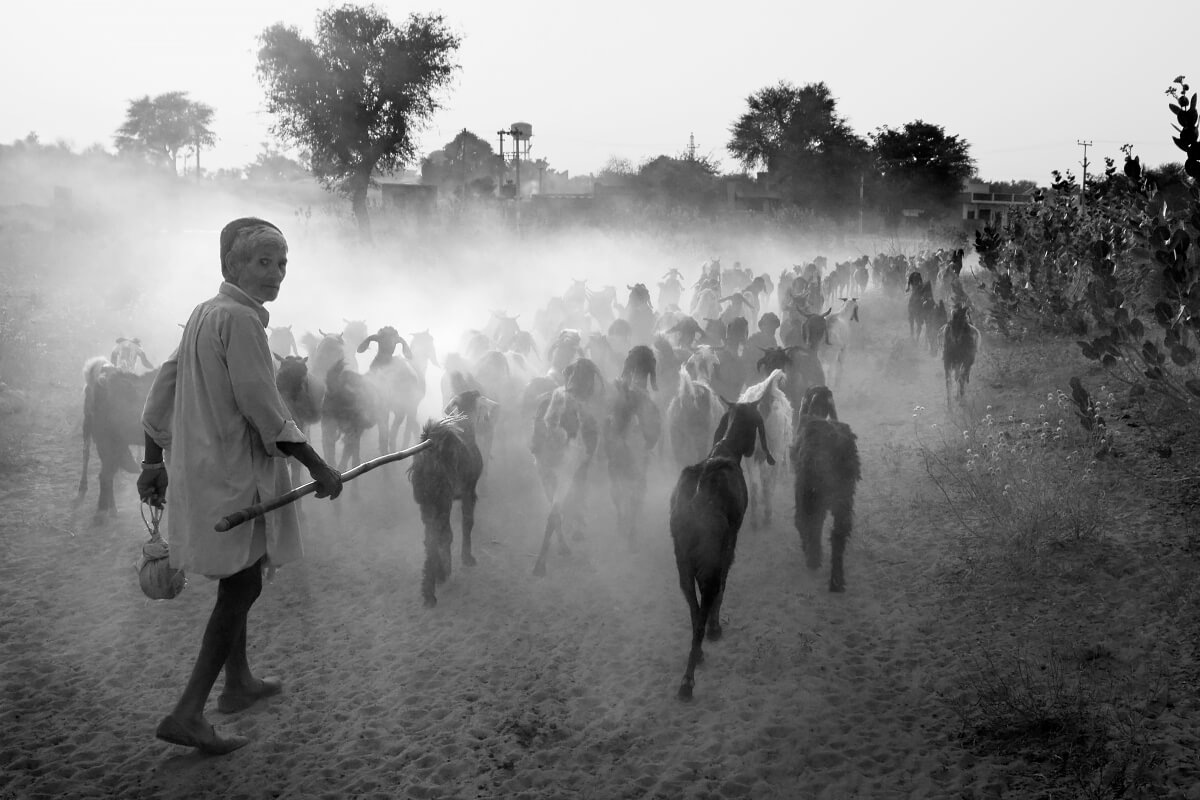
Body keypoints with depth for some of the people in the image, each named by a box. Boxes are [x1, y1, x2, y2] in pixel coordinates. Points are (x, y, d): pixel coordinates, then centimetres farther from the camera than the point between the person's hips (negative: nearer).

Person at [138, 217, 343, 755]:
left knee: (238, 582, 21)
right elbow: (262, 408, -21)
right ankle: (187, 713, -1)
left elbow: (163, 389, 14)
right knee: (242, 585, -3)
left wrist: (154, 461, 19)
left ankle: (238, 683, 36)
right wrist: (318, 467, -15)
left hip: (199, 465, 10)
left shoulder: (204, 313, 11)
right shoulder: (241, 318, -17)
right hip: (234, 472, -9)